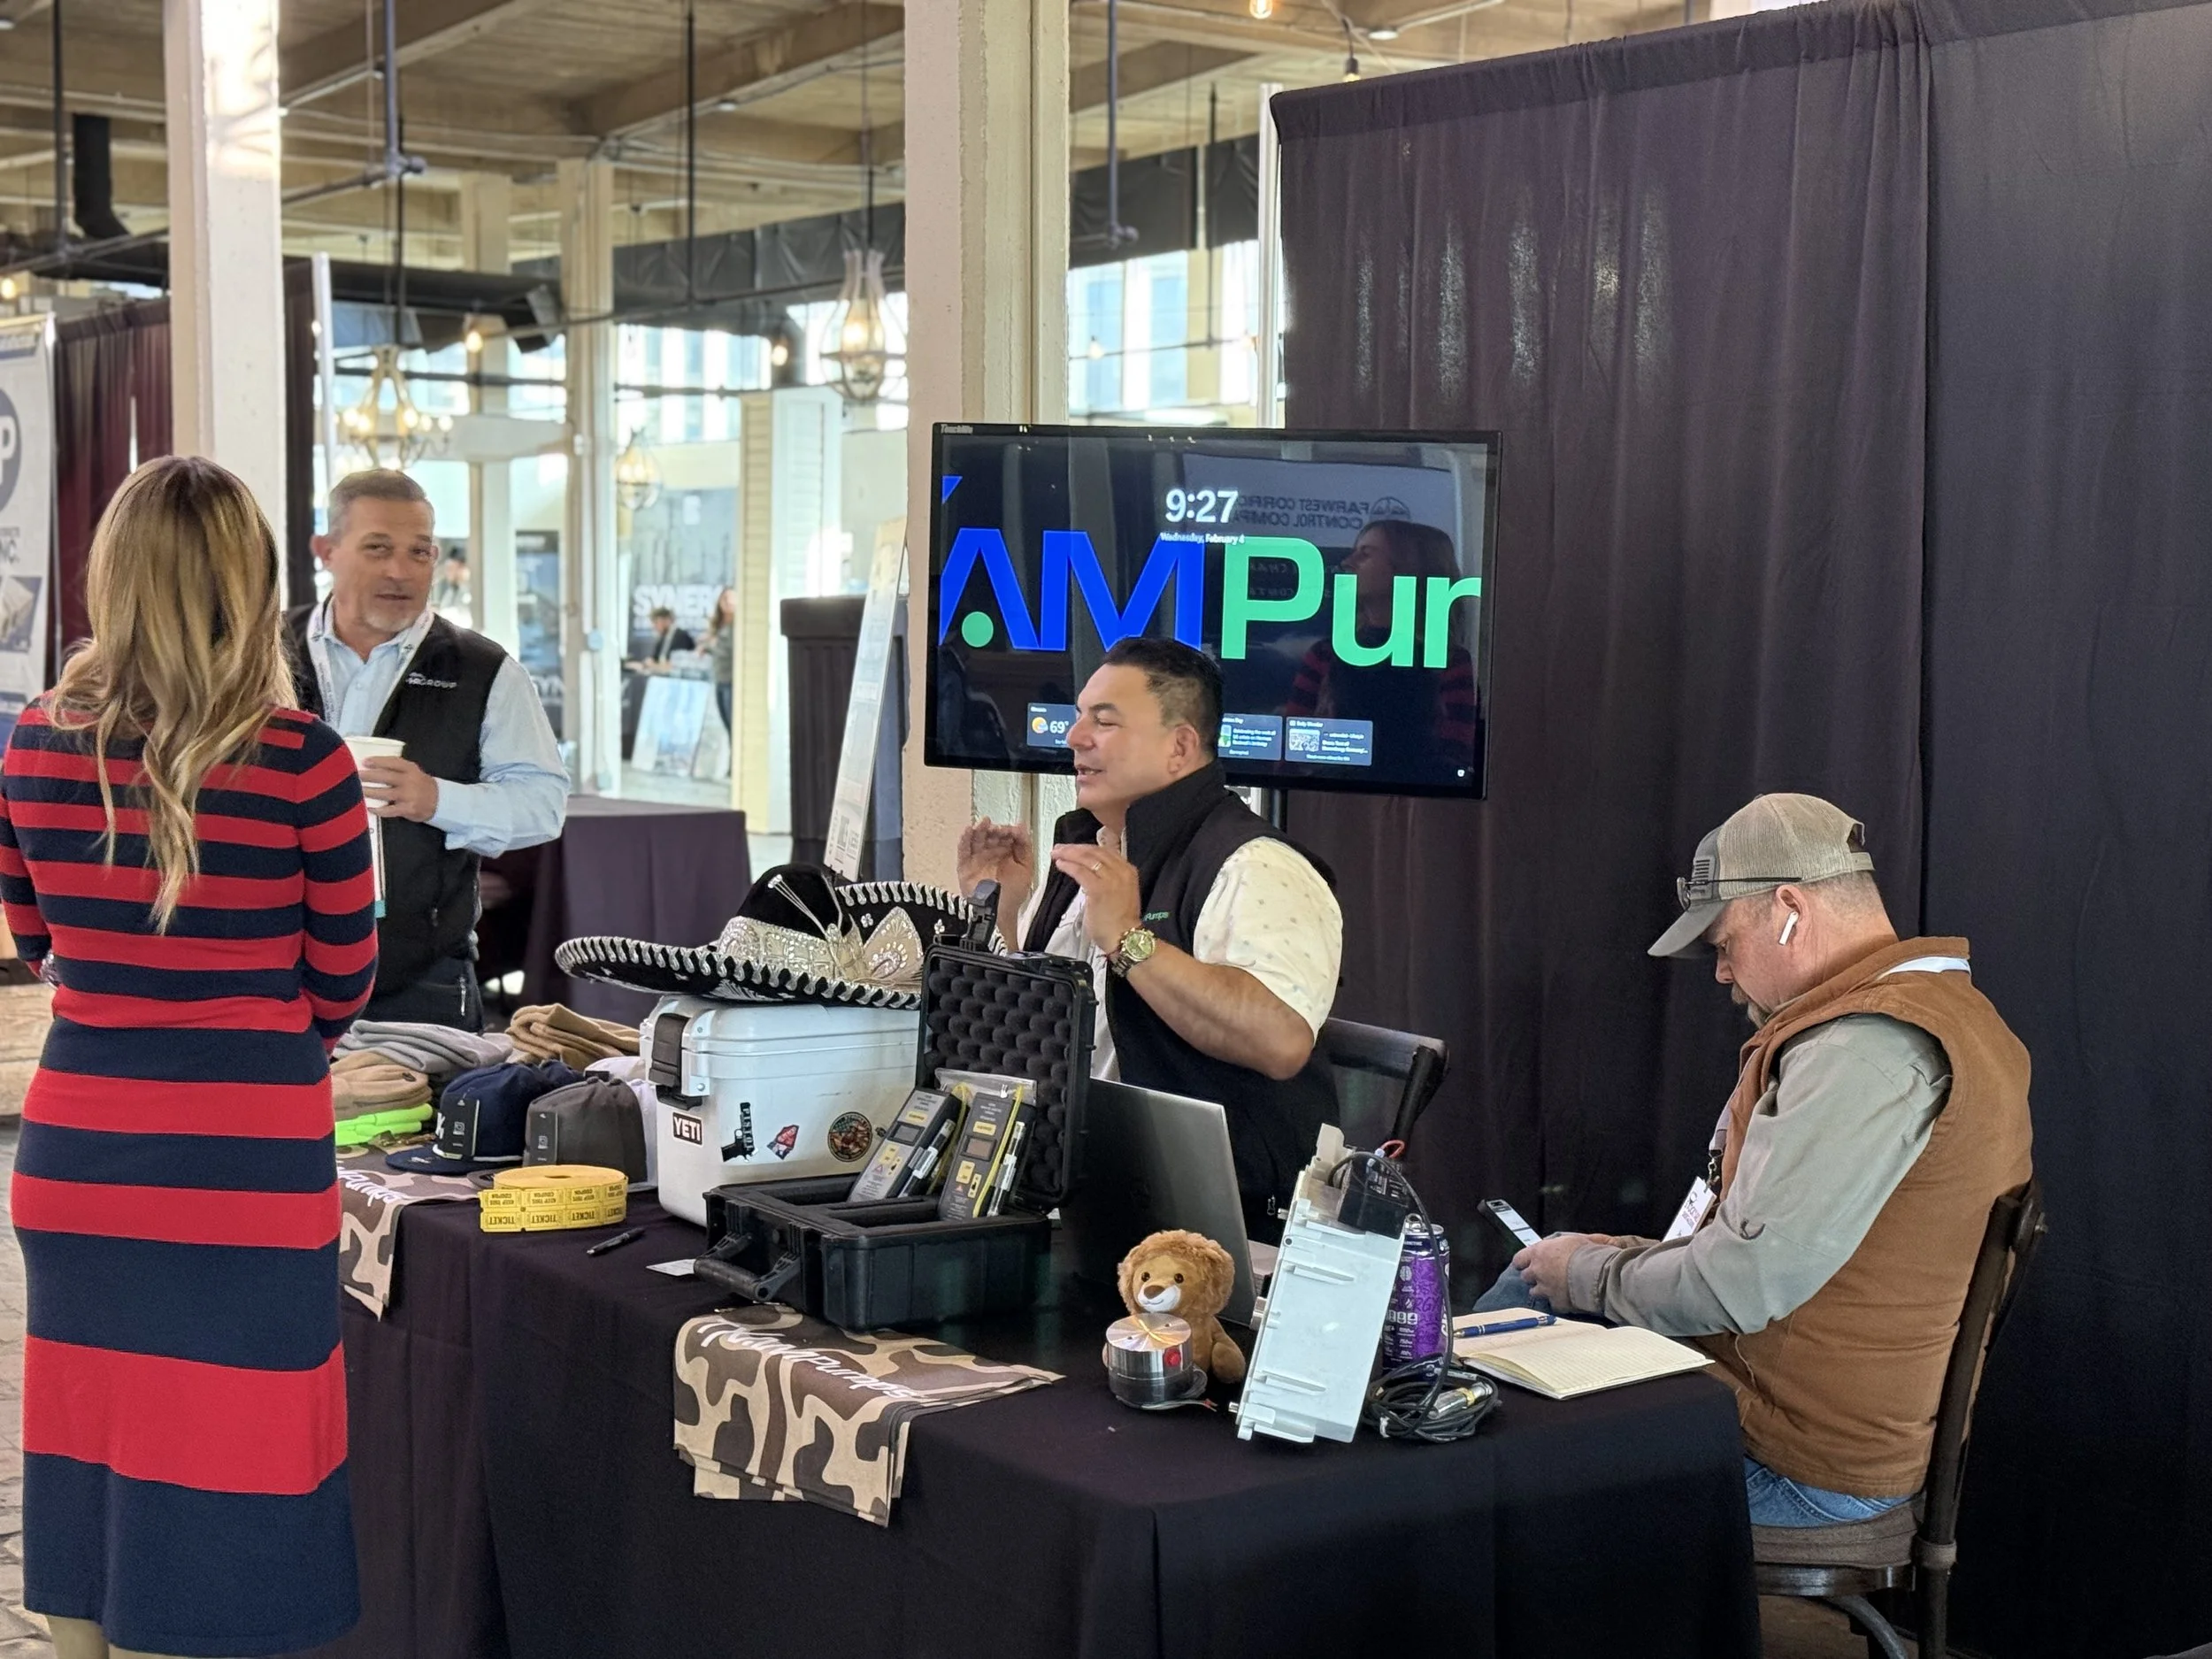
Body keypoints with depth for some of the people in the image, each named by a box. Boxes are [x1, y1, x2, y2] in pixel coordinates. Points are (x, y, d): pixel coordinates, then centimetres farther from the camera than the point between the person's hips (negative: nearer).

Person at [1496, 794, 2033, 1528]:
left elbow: (1743, 1284, -28)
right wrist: (1625, 1257, 7)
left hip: (1797, 1464, -11)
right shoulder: (1946, 1013, 11)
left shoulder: (1867, 1049, -25)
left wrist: (1588, 1273, -10)